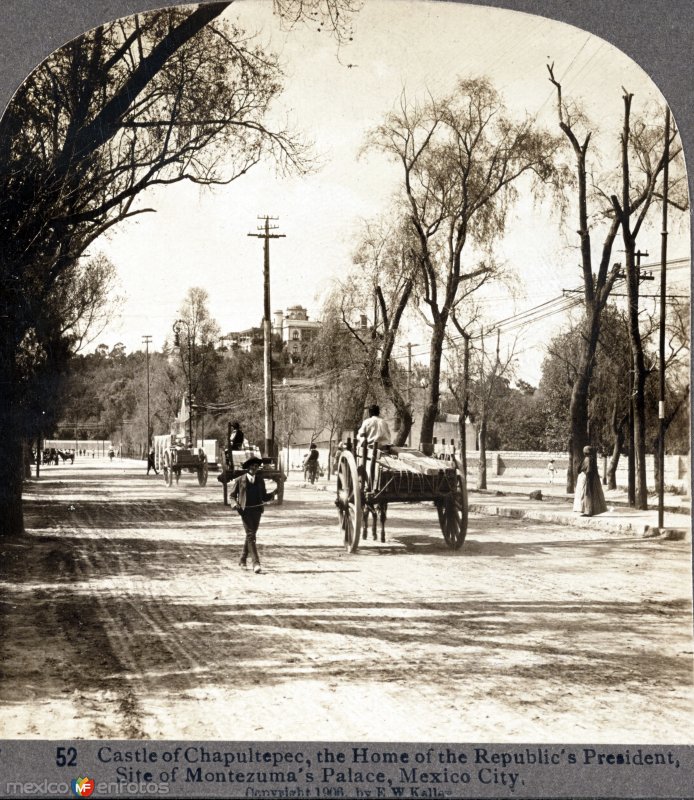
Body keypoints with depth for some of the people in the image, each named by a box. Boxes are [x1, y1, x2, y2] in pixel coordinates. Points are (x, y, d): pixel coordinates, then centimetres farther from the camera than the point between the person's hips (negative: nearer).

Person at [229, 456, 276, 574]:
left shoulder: (260, 480, 12)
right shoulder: (240, 480, 2)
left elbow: (264, 497, 15)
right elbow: (232, 494, 12)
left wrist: (272, 494, -5)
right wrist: (235, 503, -8)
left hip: (257, 510, 4)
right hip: (245, 510, -4)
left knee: (250, 535, 11)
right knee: (250, 535, -12)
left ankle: (242, 559, 28)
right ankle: (256, 562, -18)